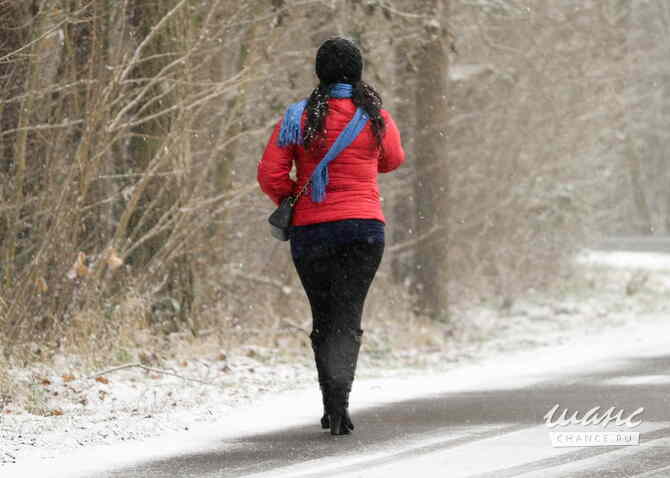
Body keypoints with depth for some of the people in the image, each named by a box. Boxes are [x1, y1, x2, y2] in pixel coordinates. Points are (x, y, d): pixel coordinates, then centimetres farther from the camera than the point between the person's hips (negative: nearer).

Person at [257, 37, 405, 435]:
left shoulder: (298, 118, -3)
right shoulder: (376, 118, 0)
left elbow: (269, 174, -7)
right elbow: (393, 160, 19)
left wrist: (293, 200, 11)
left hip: (310, 231, 0)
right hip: (365, 227, 0)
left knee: (324, 320, 12)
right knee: (348, 318, -3)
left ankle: (332, 406, 11)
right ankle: (339, 398, -24)